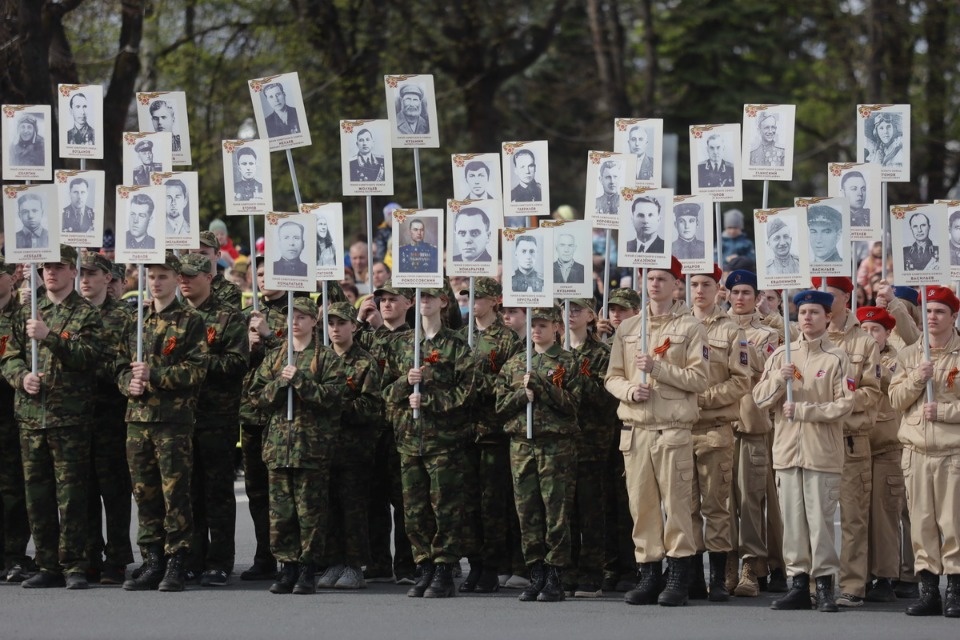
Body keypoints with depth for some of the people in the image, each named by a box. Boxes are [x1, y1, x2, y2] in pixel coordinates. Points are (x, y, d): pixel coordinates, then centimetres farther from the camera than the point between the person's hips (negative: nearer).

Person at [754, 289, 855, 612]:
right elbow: (760, 398, 9)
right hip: (787, 448, 4)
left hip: (822, 450, -4)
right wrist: (778, 380, -10)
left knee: (820, 518, -3)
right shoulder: (781, 355, 12)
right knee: (792, 518, 4)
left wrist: (801, 410, -13)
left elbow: (844, 405, -7)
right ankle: (798, 582, 9)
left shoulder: (837, 358, 0)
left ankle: (825, 583, 1)